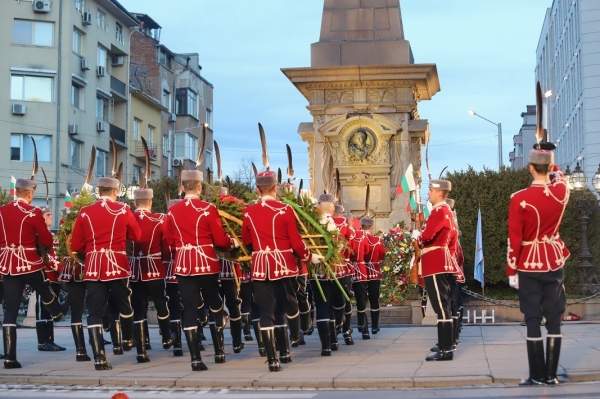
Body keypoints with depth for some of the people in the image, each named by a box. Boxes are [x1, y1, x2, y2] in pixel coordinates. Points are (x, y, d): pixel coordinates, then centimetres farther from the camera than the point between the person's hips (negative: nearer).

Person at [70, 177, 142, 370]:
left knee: (94, 312, 0)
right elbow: (137, 235, 10)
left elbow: (75, 245, 6)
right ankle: (128, 340, 40)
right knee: (123, 303, 21)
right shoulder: (123, 210, 0)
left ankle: (99, 358, -8)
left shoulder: (85, 213, 3)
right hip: (117, 265, -1)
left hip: (93, 267, 1)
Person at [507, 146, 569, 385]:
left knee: (533, 322, 2)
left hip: (529, 267, -3)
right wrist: (549, 161, 38)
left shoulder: (519, 199, -13)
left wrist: (512, 271, -4)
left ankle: (537, 376, 4)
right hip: (555, 263, 3)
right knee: (554, 320, 6)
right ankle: (551, 375, 9)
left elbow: (514, 240, -11)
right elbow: (558, 176, 23)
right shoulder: (561, 192, -4)